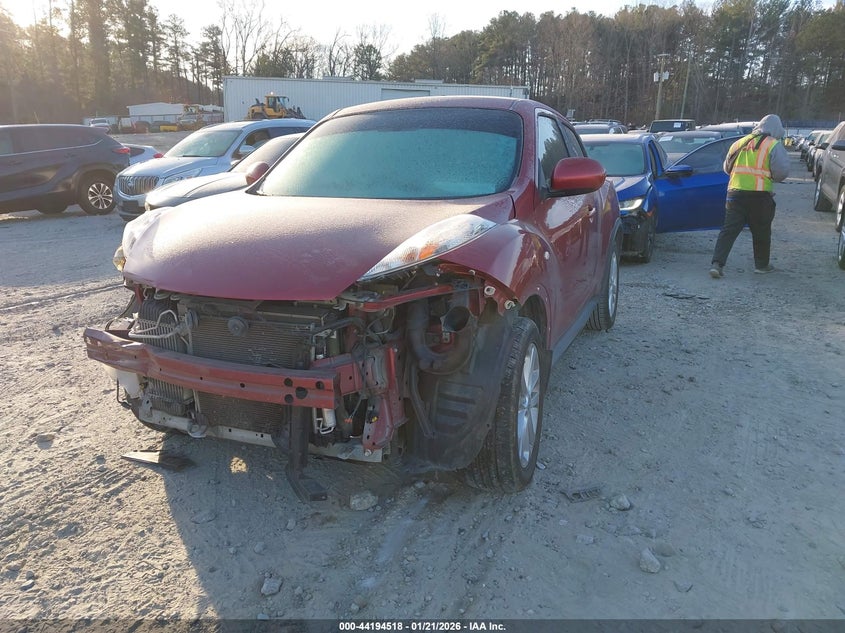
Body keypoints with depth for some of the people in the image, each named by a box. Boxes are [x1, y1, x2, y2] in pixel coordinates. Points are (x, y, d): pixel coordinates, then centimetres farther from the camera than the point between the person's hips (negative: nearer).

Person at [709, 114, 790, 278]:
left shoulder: (740, 143, 15)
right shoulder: (774, 145, -1)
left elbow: (727, 168, 21)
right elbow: (782, 172, -8)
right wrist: (770, 177, 11)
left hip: (735, 192, 4)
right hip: (759, 194, -4)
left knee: (729, 229, 2)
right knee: (761, 232, 13)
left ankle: (717, 263, -11)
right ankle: (762, 264, 26)